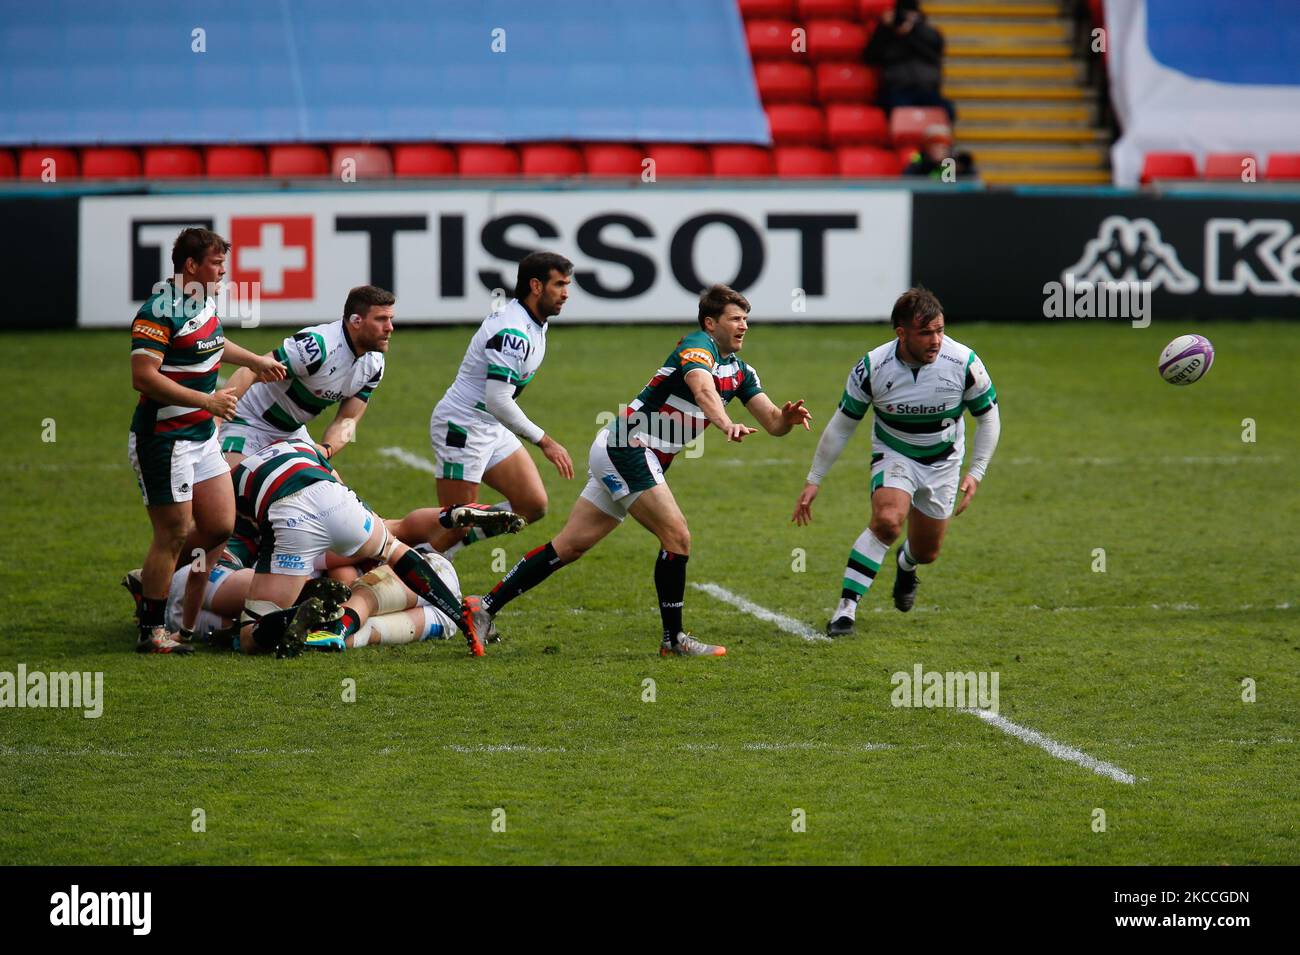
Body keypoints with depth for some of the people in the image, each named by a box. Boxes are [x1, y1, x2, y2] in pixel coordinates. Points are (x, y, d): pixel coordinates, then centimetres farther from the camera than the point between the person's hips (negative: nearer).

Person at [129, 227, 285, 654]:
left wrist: (254, 360, 37)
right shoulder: (160, 311, -20)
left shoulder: (205, 302, 9)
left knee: (220, 528, 8)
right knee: (174, 534, -4)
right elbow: (143, 377, -27)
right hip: (164, 438, -9)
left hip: (203, 436, 9)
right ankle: (152, 632, 7)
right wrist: (207, 401, -24)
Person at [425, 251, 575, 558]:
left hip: (492, 429, 10)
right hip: (462, 429, -10)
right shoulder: (513, 333, -25)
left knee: (533, 505, 2)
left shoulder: (535, 323, 7)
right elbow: (498, 401, -29)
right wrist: (544, 441, -24)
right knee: (455, 525, -7)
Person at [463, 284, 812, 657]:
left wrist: (787, 417, -12)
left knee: (570, 546, 7)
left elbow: (772, 423, 11)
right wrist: (726, 424, -53)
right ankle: (673, 638, -4)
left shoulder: (740, 371, 14)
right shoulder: (699, 345, -14)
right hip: (627, 447, -9)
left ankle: (485, 607, 8)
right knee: (677, 537, -13)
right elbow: (702, 388, -36)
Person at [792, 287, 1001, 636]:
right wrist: (813, 480, -7)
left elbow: (988, 417, -5)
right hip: (894, 455, -2)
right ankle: (846, 607, -24)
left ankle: (906, 566, 52)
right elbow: (841, 425, -10)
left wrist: (976, 473, -11)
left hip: (943, 462, 2)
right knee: (887, 520, -31)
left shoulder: (963, 362, -23)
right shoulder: (872, 368, -24)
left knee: (926, 552, 12)